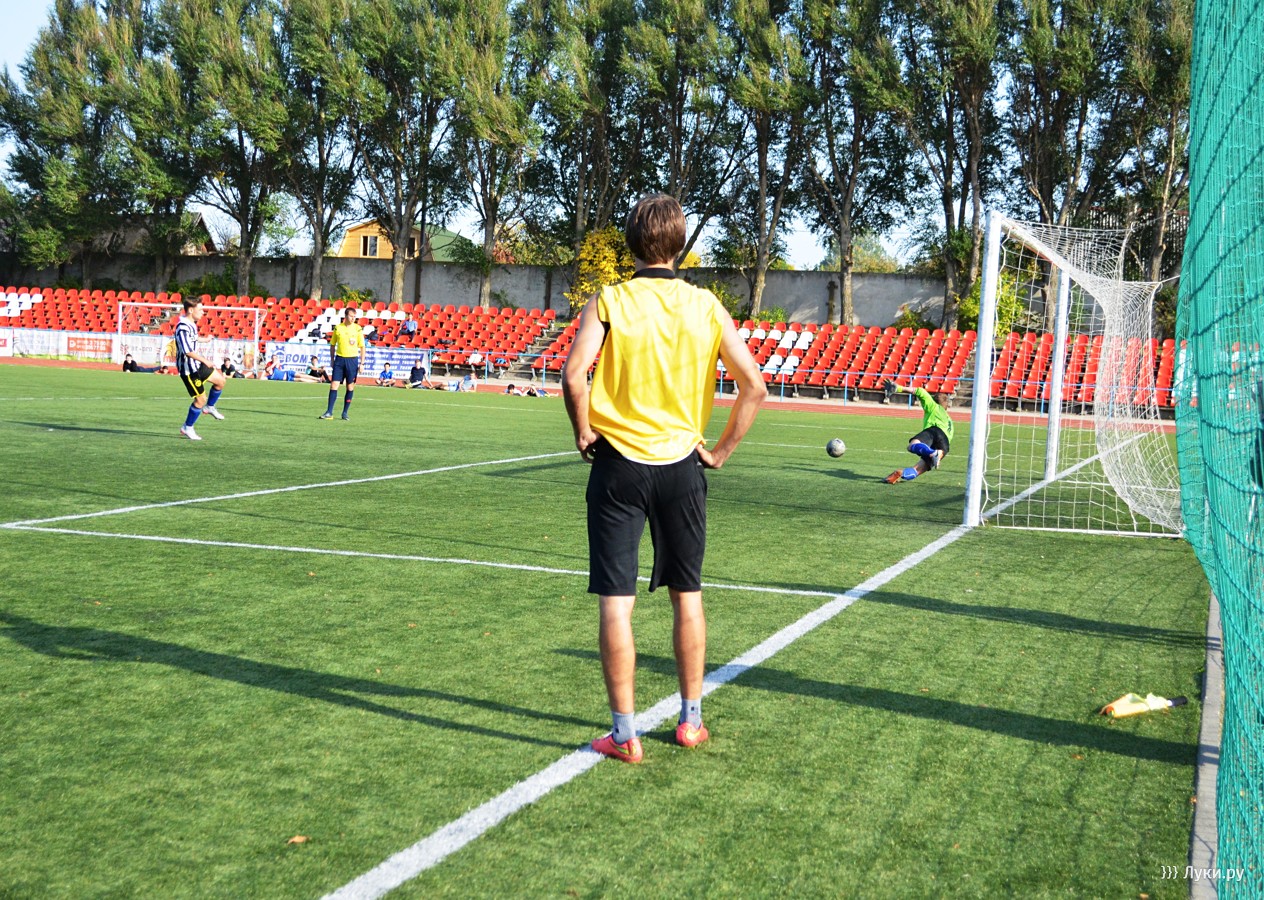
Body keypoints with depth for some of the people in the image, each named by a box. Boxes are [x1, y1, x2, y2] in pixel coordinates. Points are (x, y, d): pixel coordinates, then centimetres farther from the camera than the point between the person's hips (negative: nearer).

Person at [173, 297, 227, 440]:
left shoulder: (191, 324, 5)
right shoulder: (183, 328, -26)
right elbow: (188, 352, -29)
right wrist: (205, 360, -21)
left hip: (197, 364, 10)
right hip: (188, 369, -10)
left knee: (220, 381, 14)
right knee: (201, 399, -4)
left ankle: (209, 407, 34)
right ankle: (187, 428, 13)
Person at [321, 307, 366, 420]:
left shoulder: (358, 329, -1)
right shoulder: (337, 328, 2)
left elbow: (362, 347, 2)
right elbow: (332, 345, 12)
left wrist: (362, 363, -4)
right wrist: (332, 361, 8)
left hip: (352, 360, -1)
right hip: (340, 359, 1)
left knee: (350, 387, 4)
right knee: (333, 385, -4)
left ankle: (345, 413, 14)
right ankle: (329, 412, -1)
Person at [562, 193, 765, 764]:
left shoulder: (608, 302, -6)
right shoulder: (704, 305, 1)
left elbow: (574, 375, -20)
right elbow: (754, 386, -1)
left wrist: (584, 433, -5)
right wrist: (721, 450, 7)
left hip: (619, 464, -2)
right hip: (682, 465, 3)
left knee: (616, 601, 3)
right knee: (687, 596, 16)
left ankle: (624, 734, 5)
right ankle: (690, 719, 25)